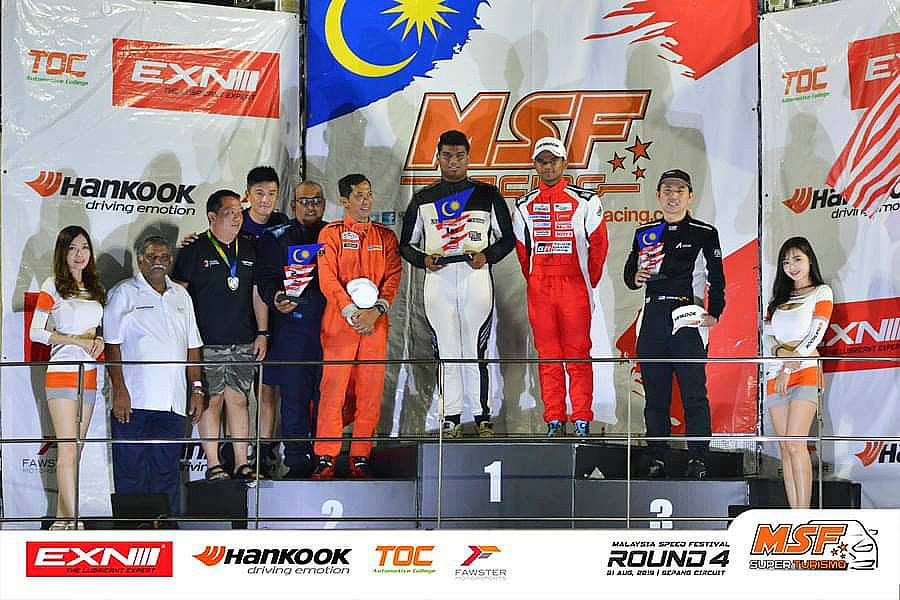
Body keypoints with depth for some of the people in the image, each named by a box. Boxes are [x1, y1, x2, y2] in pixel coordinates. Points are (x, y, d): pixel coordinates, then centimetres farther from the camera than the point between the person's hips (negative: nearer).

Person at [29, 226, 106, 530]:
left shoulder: (95, 289, 15)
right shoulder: (52, 287, -3)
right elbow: (36, 332, -7)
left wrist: (100, 340, -1)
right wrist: (78, 340, -13)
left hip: (89, 376, 6)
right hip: (62, 375, -6)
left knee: (74, 451, 7)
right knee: (67, 449, -11)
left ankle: (61, 518, 11)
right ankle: (73, 520, -13)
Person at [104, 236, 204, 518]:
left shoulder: (181, 296, 18)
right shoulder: (124, 293, 2)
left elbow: (192, 347, 19)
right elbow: (112, 345, -4)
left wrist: (197, 389, 11)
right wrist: (119, 389, -13)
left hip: (173, 402, 4)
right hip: (134, 400, -4)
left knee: (167, 472, 7)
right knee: (131, 472, -2)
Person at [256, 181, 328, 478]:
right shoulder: (275, 238, 10)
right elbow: (265, 277, 3)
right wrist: (275, 297, -16)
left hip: (329, 326, 2)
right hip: (292, 327, -1)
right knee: (294, 395, -2)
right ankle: (297, 461, 4)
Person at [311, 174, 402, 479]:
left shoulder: (385, 236, 14)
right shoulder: (331, 233, 5)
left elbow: (393, 276, 5)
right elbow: (328, 279, -3)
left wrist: (377, 310, -11)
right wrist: (352, 313, -13)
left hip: (376, 323, 3)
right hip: (339, 321, -3)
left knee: (370, 391, 0)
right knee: (333, 388, -7)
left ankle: (360, 458, 6)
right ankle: (325, 459, -4)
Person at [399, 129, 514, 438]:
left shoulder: (487, 195, 9)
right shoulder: (423, 199, 13)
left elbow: (507, 237, 12)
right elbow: (406, 244, 15)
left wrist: (487, 256, -7)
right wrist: (423, 259, -5)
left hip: (475, 276, -1)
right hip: (438, 278, 2)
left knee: (475, 352, -4)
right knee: (447, 352, 1)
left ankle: (482, 416, 2)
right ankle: (451, 418, 5)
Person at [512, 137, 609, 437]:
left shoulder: (585, 201, 2)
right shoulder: (525, 205, 12)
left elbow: (598, 244, 5)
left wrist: (588, 283, 5)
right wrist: (534, 281, 12)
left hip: (575, 289, -3)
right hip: (539, 291, 3)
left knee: (578, 356, -4)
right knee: (548, 356, 4)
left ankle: (582, 422, -1)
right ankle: (554, 422, 8)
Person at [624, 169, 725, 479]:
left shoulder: (705, 233, 6)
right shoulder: (645, 233, 16)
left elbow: (716, 278, 5)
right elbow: (629, 271, 20)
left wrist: (713, 314, -7)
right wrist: (636, 277, -4)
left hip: (689, 319, -4)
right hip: (653, 318, 4)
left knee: (694, 392, -7)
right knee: (655, 393, 4)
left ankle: (698, 459, -4)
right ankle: (656, 458, 8)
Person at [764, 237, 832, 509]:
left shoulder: (821, 293, 6)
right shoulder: (778, 298, 22)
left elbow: (815, 334, -5)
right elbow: (767, 336, 12)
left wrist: (789, 369, -12)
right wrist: (780, 350, -11)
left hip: (804, 371, -6)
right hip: (776, 374, 6)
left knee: (795, 444, -18)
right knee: (785, 447, -1)